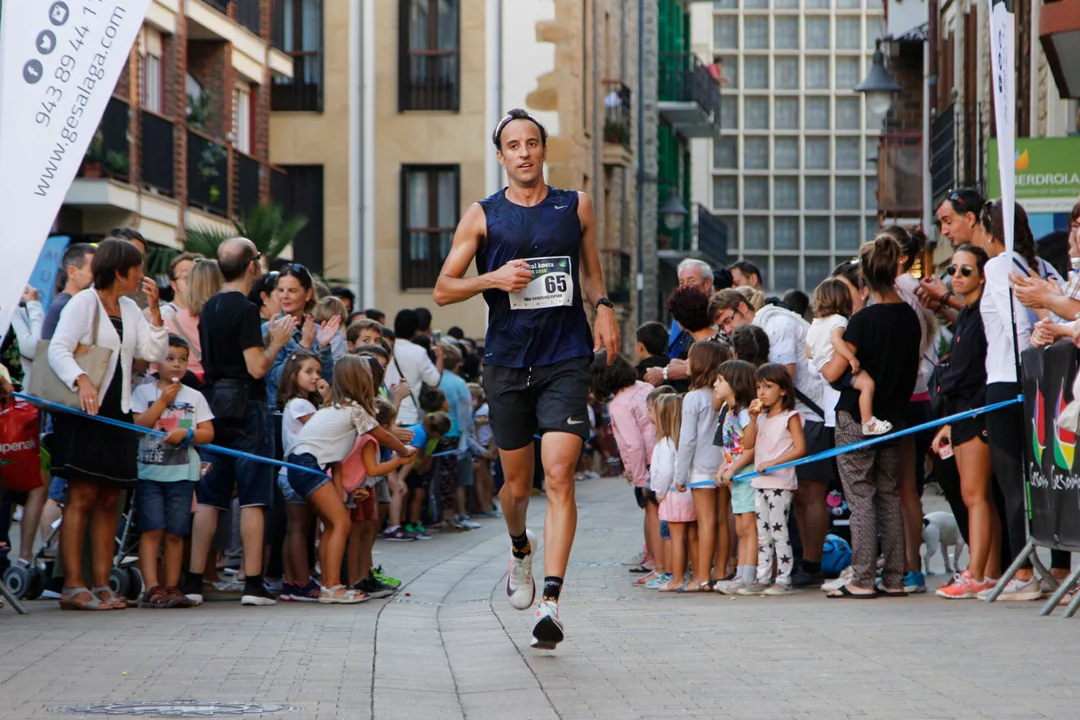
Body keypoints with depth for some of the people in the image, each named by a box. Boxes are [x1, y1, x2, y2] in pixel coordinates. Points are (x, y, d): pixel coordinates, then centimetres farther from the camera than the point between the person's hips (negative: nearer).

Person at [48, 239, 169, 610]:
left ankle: (102, 585, 5)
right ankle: (72, 587, -12)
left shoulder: (130, 310, 17)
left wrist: (154, 309, 4)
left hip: (118, 413, 7)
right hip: (85, 412, -7)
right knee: (82, 497, -11)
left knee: (109, 500, 4)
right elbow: (58, 349, -16)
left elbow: (156, 352, 12)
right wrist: (82, 380, -32)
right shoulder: (83, 303, -5)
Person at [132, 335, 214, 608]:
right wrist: (163, 400, -7)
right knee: (152, 529, -11)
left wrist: (186, 434, -11)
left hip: (182, 472, 2)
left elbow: (208, 434, 7)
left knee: (175, 533, 3)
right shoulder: (143, 392, 7)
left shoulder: (194, 397, 12)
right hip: (149, 470, -2)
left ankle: (171, 588, 7)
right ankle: (152, 588, -16)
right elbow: (137, 426, -6)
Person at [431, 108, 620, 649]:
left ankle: (550, 603, -19)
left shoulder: (576, 207, 8)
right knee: (517, 485, 10)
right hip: (507, 363, 1)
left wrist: (603, 307, 3)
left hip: (565, 362, -1)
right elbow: (443, 289, 4)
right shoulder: (482, 216, 3)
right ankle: (520, 552, 45)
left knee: (559, 476, -15)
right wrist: (493, 279, -12)